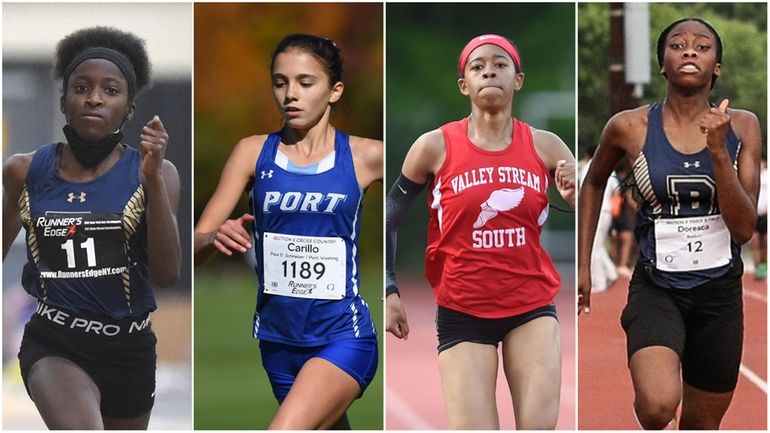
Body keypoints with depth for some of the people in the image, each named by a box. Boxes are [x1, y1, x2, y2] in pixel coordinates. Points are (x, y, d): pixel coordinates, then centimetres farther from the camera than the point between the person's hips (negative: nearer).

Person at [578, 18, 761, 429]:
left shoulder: (741, 127, -4)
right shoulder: (629, 128, -8)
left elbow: (744, 228, -10)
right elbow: (593, 184, 13)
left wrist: (718, 151, -20)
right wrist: (582, 265, 12)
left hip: (720, 291, 3)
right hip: (656, 289, -2)